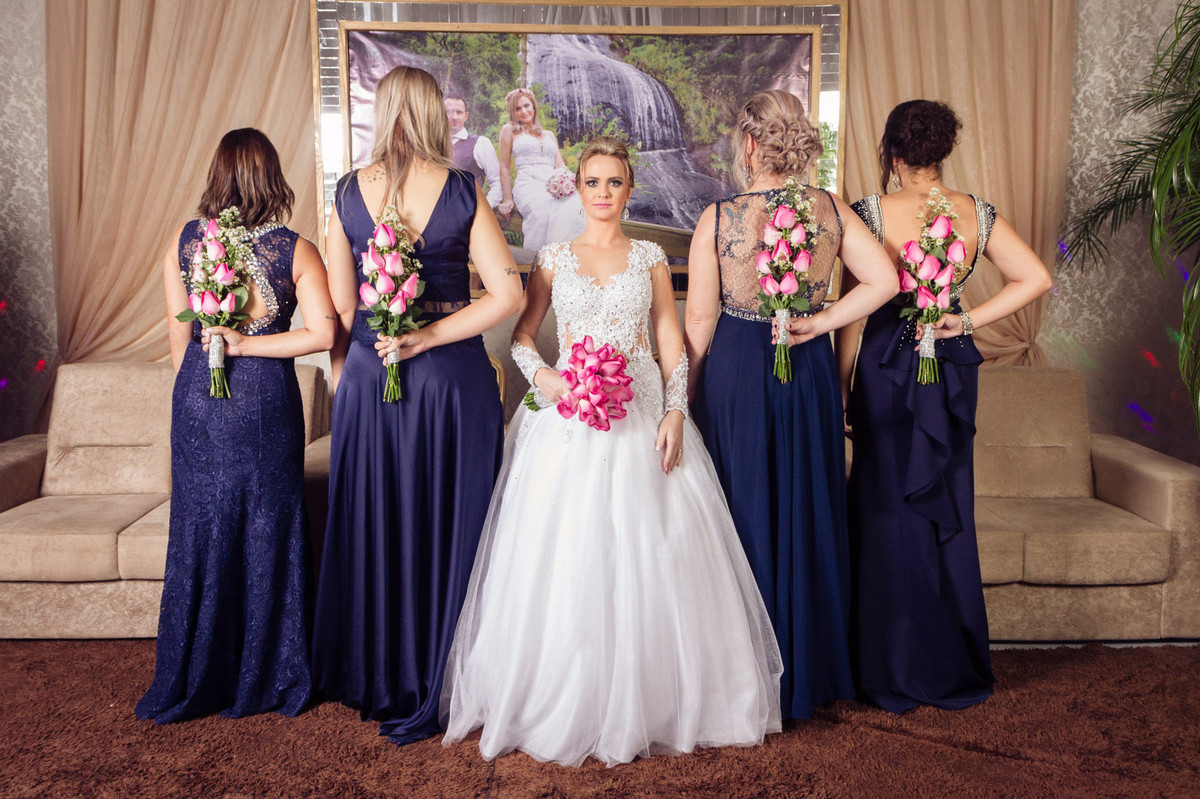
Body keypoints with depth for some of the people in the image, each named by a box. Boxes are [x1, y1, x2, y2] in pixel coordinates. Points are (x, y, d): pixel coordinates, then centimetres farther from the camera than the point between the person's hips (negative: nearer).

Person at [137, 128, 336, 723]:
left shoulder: (184, 242, 1)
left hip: (198, 403, 2)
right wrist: (249, 346, -7)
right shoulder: (295, 250, -6)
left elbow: (179, 339, 4)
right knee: (269, 535, 9)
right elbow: (322, 333, -14)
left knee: (199, 536, 12)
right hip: (267, 401, -2)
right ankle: (269, 680, 21)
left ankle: (191, 684, 25)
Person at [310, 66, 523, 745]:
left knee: (375, 527, 16)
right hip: (453, 376, -2)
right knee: (447, 528, 9)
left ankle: (374, 682, 31)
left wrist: (345, 370, 13)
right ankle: (433, 693, 20)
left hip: (368, 376, 3)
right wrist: (429, 339, -8)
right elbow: (508, 294, -12)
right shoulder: (463, 191, -6)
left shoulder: (349, 192, -1)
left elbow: (339, 306, 1)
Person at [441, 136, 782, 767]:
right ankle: (566, 706, 11)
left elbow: (672, 342, 7)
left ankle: (652, 703, 13)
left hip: (641, 416, 0)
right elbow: (520, 335, 10)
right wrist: (542, 376, -10)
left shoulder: (650, 257, 11)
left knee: (646, 558, -2)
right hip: (568, 418, 0)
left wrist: (675, 412, -5)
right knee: (565, 556, -3)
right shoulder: (553, 259, 10)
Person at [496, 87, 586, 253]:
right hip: (528, 185, -3)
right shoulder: (509, 130, 18)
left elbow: (560, 166, 20)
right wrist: (508, 200, 5)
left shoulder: (549, 135, 30)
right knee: (545, 209, -41)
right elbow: (505, 167, 13)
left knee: (574, 206, -35)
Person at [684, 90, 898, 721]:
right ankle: (812, 674, 29)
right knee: (809, 515, 15)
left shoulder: (717, 218, -12)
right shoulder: (829, 209, -3)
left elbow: (699, 322, -8)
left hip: (735, 375, -3)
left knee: (747, 518, 9)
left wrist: (685, 396, 4)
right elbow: (884, 280, -7)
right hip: (810, 370, 3)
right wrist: (821, 322, -2)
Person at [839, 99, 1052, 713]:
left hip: (887, 369, -4)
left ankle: (896, 678, 15)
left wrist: (839, 389, -4)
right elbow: (1036, 278, 1)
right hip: (954, 368, 4)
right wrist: (970, 321, 1)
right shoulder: (978, 213, 1)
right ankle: (958, 674, 26)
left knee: (890, 514, 6)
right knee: (951, 512, 15)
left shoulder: (871, 213, -11)